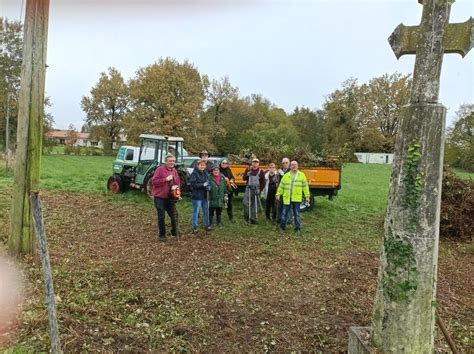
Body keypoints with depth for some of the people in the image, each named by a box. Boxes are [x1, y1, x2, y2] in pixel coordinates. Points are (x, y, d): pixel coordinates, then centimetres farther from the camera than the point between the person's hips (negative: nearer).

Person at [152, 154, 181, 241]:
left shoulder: (174, 171, 9)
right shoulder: (159, 169, -9)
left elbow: (178, 182, 15)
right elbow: (154, 182, -15)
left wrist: (176, 186, -8)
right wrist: (166, 179, -21)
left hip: (170, 198, 5)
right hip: (160, 197, -5)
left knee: (174, 215, 8)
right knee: (161, 217, 2)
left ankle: (175, 233, 26)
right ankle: (162, 235, 15)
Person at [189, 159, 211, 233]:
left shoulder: (205, 173, 10)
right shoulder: (194, 173, -11)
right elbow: (193, 184, -18)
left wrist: (207, 186, -3)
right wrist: (203, 185, -19)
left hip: (205, 196, 7)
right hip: (197, 196, -7)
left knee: (206, 211, 15)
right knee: (196, 212, 0)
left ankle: (206, 225, 28)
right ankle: (195, 227, 8)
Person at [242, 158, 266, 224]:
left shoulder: (261, 171, -2)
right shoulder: (248, 169, 3)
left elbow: (263, 182, 0)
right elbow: (244, 178, 6)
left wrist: (260, 190, -9)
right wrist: (247, 175, -15)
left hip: (256, 189, -1)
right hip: (249, 188, 1)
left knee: (255, 204, 4)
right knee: (246, 202, -6)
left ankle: (253, 218, 11)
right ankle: (247, 216, 10)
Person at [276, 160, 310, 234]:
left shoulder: (302, 175, 5)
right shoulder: (286, 175, 7)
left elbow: (305, 186, 5)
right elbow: (281, 186, 8)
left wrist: (307, 195, 2)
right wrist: (278, 194, 4)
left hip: (297, 198, -1)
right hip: (287, 198, 1)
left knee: (297, 214, 5)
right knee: (284, 213, 6)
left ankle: (297, 228, 14)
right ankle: (282, 227, 19)